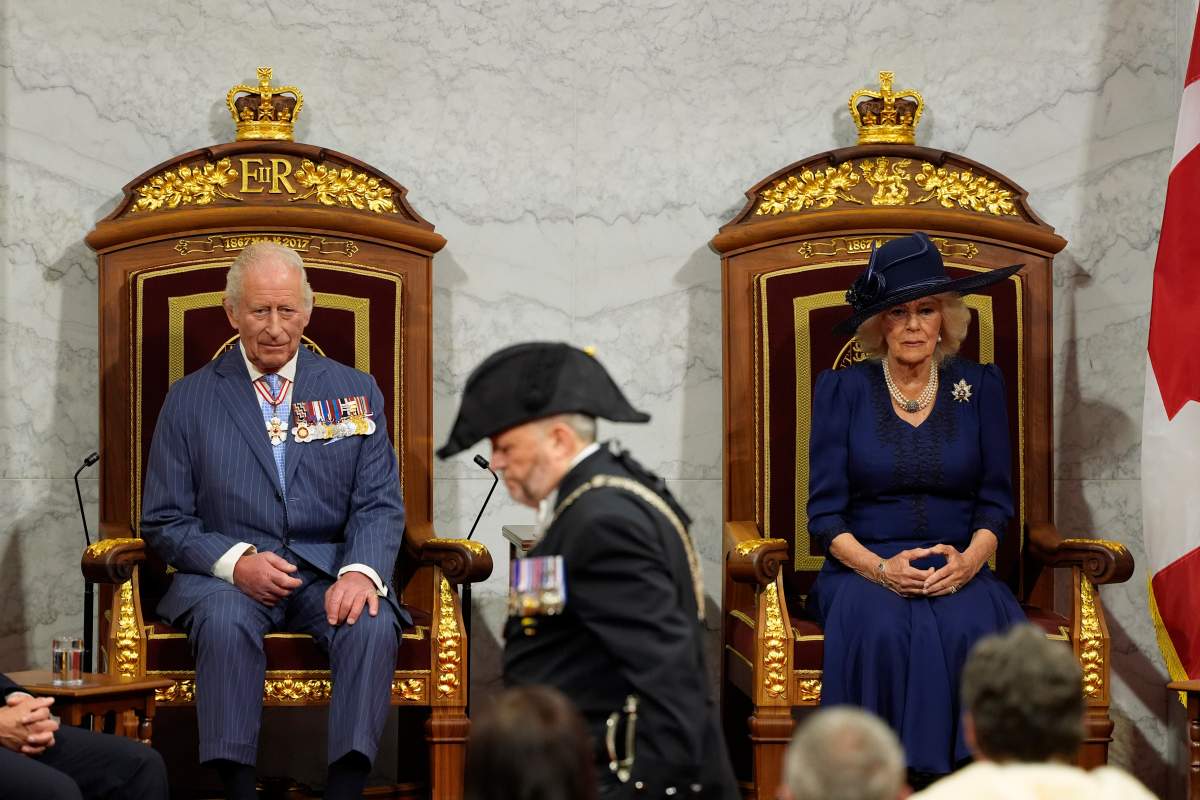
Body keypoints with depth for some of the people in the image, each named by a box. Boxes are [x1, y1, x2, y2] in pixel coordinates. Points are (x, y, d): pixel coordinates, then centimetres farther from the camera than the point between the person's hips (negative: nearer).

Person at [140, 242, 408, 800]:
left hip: (328, 571, 1)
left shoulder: (355, 392, 13)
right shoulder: (189, 399, 9)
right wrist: (235, 562, -14)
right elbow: (163, 522, 6)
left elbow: (380, 504, 6)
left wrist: (361, 570, -17)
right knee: (225, 621, -36)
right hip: (226, 575, -1)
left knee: (374, 623, -32)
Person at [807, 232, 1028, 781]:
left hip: (957, 567, 1)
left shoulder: (980, 386, 10)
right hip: (863, 568, -1)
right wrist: (879, 569, -17)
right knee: (881, 631, -35)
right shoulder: (842, 390, 5)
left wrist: (969, 560, -13)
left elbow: (996, 499, 8)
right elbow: (825, 512, 1)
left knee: (975, 631, -33)